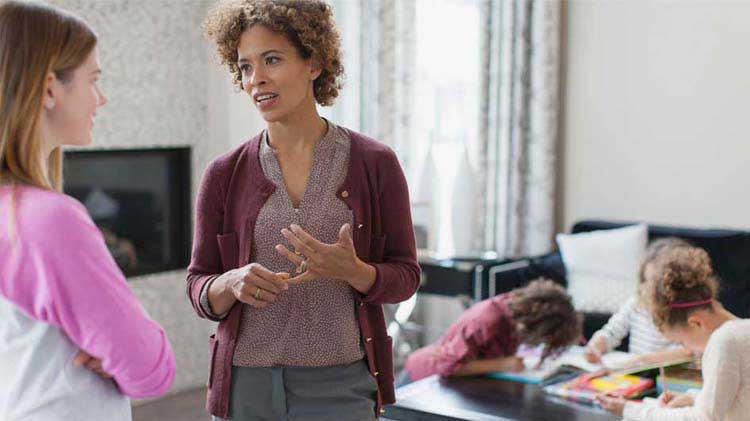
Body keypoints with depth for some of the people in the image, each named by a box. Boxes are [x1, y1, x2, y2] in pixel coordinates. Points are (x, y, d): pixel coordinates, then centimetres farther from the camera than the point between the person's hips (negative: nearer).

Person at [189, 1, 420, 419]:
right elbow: (201, 289, 5)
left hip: (340, 387, -1)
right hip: (248, 385, 2)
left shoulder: (376, 163, -2)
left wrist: (350, 270, -19)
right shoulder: (225, 174, 2)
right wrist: (233, 283, -17)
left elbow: (404, 276, 1)